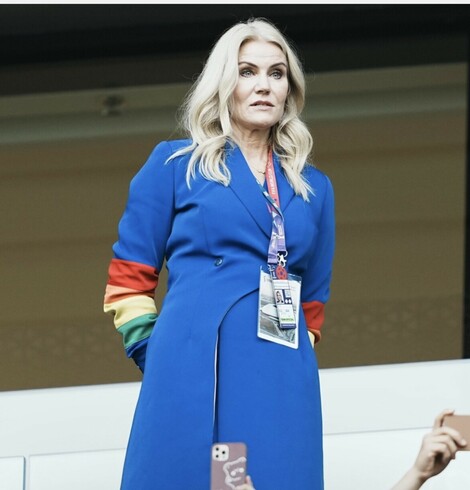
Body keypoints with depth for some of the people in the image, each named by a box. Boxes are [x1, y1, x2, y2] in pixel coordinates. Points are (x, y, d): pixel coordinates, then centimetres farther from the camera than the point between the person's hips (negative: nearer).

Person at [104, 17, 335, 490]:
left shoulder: (313, 187, 19)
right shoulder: (175, 164, 9)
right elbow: (128, 279, 8)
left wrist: (293, 356, 13)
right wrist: (159, 359, 0)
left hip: (282, 383, 3)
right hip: (191, 374, -3)